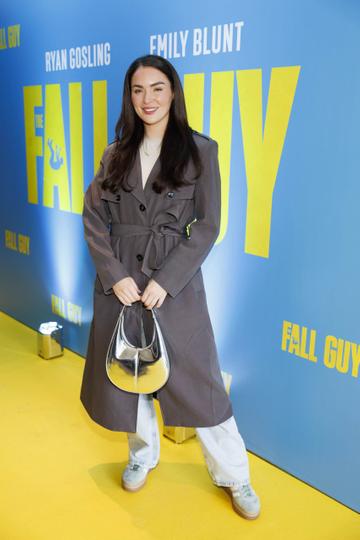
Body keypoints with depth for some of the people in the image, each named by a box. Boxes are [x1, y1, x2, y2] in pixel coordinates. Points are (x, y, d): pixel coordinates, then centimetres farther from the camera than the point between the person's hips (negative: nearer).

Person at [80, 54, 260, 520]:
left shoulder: (200, 150, -2)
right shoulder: (115, 154, 8)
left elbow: (207, 226, -6)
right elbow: (93, 219, 4)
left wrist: (166, 280, -14)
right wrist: (115, 275, -10)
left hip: (176, 280, -3)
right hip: (119, 280, 4)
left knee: (197, 379, 2)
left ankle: (234, 476, 20)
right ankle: (143, 454, 39)